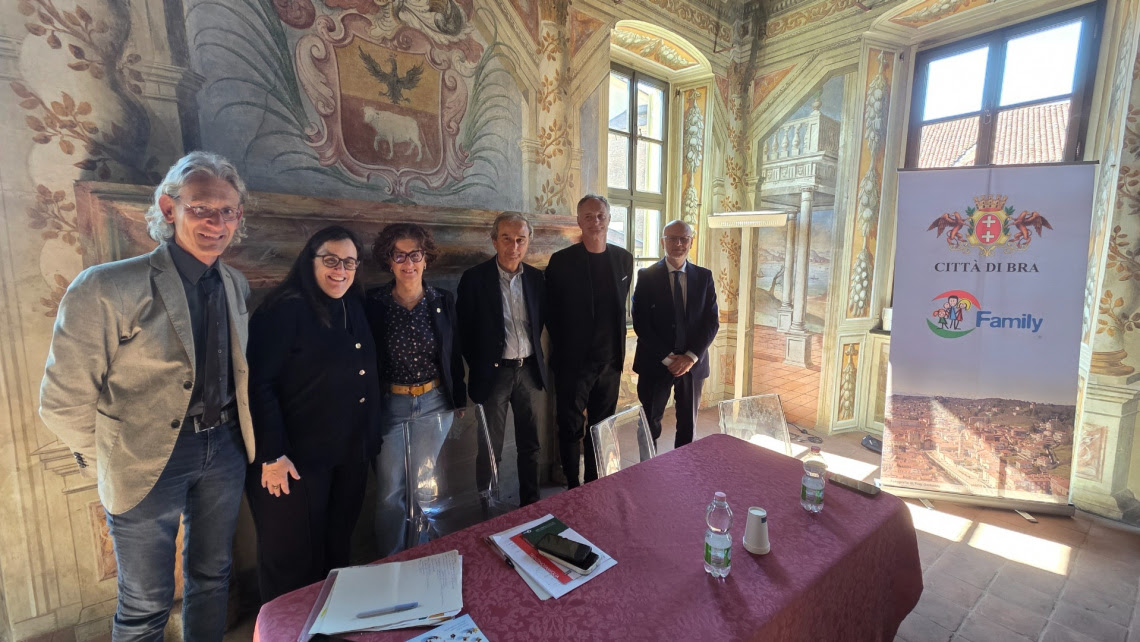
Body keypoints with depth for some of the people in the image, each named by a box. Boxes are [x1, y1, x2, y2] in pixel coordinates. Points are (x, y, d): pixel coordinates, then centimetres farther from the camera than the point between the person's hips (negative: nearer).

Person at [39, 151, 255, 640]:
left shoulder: (236, 285, 2)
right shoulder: (105, 288, -16)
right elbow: (62, 400, -10)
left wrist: (229, 434, 11)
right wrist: (110, 466, -2)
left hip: (225, 448, 5)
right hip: (150, 459, -4)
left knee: (212, 578, 22)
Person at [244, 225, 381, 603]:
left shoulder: (354, 308, 7)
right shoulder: (286, 309, -15)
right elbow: (258, 384, -18)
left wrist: (370, 441, 12)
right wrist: (272, 455, -19)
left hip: (350, 457, 7)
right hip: (297, 459, -7)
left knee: (337, 552, 22)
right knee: (293, 562, 13)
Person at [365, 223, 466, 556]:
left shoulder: (443, 301, 0)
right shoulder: (373, 303, -6)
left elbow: (455, 356, 5)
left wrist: (459, 403, 6)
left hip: (436, 402, 2)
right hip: (391, 405, -2)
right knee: (391, 492, 6)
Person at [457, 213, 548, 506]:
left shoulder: (536, 277, 3)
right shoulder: (474, 278, -8)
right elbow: (464, 330, -5)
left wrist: (533, 352, 4)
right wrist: (478, 366, -5)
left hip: (528, 370, 4)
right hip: (494, 372, -3)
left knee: (530, 444, 15)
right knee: (490, 449, 9)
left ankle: (531, 501, 34)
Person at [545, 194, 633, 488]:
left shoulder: (623, 259, 5)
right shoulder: (561, 261, -7)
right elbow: (551, 313, -2)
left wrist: (618, 349, 10)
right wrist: (562, 349, -1)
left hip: (610, 361, 4)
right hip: (573, 361, -3)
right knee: (570, 429, 7)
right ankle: (573, 489, 25)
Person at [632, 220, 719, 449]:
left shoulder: (704, 276, 4)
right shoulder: (647, 276, -4)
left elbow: (712, 321, 1)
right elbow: (640, 323, -9)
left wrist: (691, 357, -11)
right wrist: (667, 358, -14)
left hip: (693, 362, 3)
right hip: (655, 362, -2)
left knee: (688, 422, 15)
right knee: (650, 422, 9)